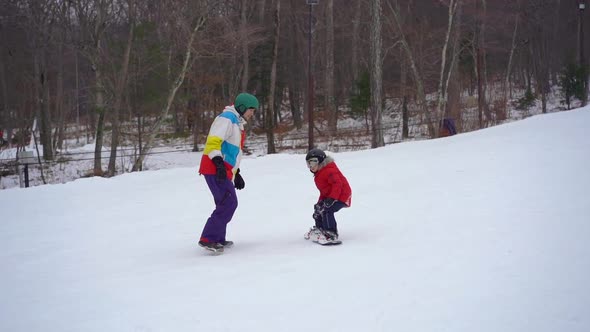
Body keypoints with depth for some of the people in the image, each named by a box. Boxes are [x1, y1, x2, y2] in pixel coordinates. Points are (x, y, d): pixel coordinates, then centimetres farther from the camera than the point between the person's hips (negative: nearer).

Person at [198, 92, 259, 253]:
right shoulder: (226, 118, -9)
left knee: (226, 204, 12)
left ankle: (217, 239, 18)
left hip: (224, 172, 10)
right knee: (229, 203, -16)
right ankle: (207, 239, -16)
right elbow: (213, 141, -21)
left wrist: (236, 174, 28)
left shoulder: (238, 124, 24)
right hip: (215, 169, -10)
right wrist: (218, 163, -31)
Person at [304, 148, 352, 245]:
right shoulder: (318, 174, 14)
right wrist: (321, 200, 12)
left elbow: (337, 184, -30)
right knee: (319, 208, 19)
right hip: (330, 196, 11)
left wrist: (332, 198, -36)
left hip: (341, 195, -11)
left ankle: (331, 235, -30)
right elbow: (324, 190, 23)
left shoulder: (329, 170, -21)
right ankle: (319, 228, 40)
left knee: (326, 210, -27)